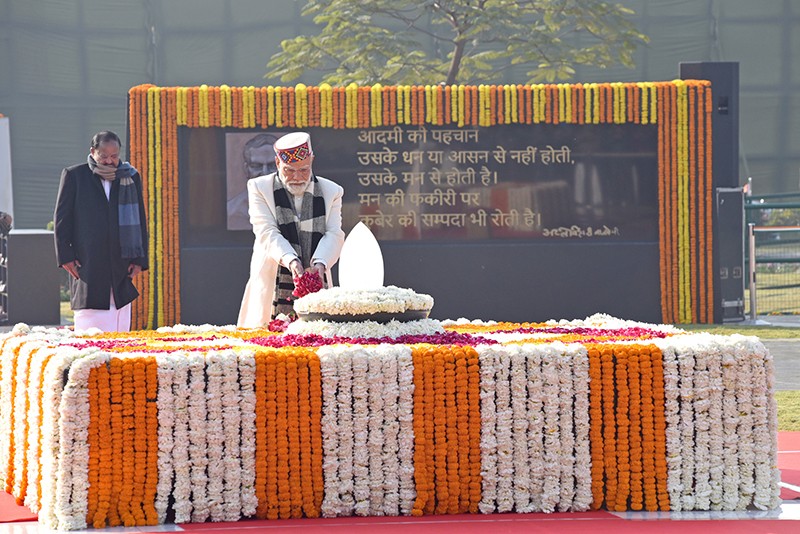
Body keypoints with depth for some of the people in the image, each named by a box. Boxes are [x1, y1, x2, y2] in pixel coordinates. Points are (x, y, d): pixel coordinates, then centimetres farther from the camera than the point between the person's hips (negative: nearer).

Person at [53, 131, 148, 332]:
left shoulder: (131, 177, 12)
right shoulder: (74, 175, 4)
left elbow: (139, 219, 14)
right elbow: (61, 218, 4)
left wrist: (139, 259, 7)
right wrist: (65, 255, -4)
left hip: (121, 266, 3)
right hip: (87, 264, -3)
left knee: (120, 327, 1)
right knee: (90, 326, -8)